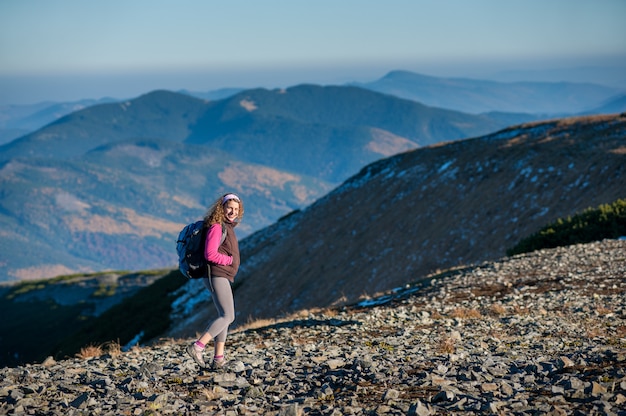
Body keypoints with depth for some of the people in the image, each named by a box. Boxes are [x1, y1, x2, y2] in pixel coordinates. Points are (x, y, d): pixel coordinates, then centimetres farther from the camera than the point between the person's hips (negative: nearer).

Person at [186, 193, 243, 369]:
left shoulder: (227, 226, 16)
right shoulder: (216, 227, -13)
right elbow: (210, 254, -22)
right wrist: (230, 260, -10)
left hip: (222, 276, 10)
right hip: (216, 275, -10)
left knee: (225, 316, 11)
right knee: (227, 316, -14)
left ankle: (218, 359, 12)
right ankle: (197, 347, -17)